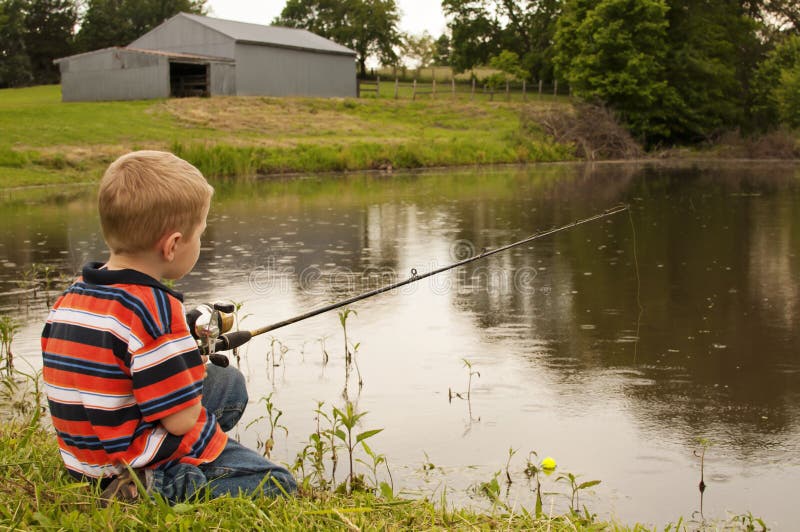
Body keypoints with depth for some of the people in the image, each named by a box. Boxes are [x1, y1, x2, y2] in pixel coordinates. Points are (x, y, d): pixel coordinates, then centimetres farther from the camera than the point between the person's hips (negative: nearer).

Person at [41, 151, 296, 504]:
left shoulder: (73, 295, 2)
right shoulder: (154, 307, -26)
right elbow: (182, 420, -22)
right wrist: (193, 370, -1)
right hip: (143, 464, -9)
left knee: (230, 383, 24)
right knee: (277, 486, -3)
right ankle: (148, 489, -8)